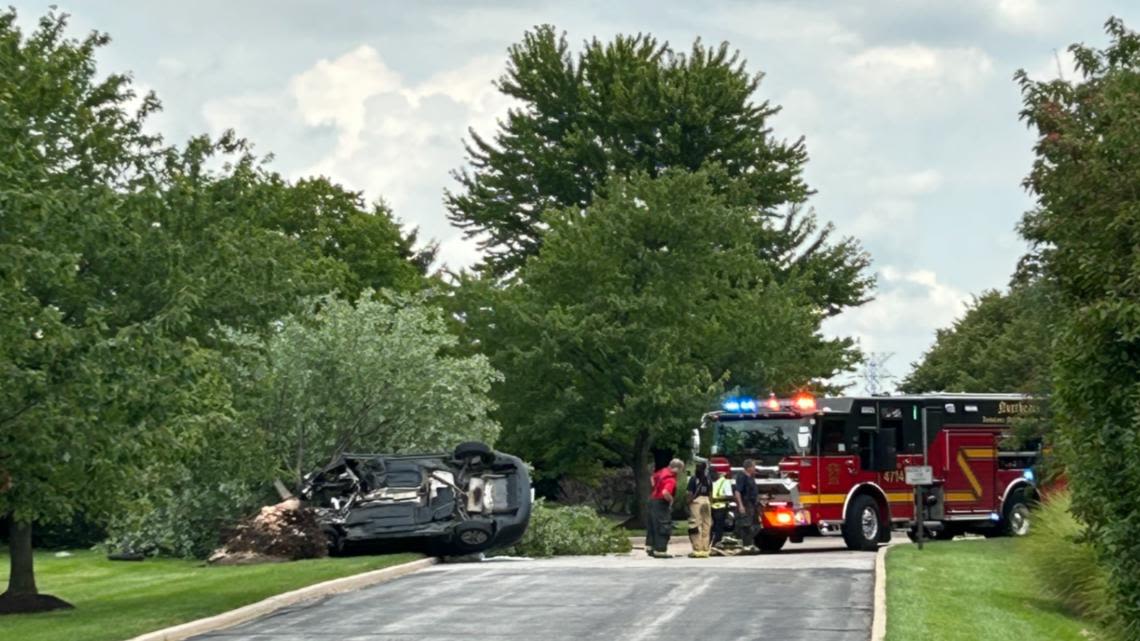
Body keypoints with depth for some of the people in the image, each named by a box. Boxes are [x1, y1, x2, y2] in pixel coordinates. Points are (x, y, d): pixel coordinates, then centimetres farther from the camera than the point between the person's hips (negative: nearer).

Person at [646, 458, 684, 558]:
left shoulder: (664, 471, 4)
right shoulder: (671, 480, -25)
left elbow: (654, 477, 24)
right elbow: (665, 493, -38)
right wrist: (671, 500, -19)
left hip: (653, 499, 10)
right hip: (661, 504, -10)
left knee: (653, 525, 19)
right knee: (663, 527, -3)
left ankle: (650, 547, 29)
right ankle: (660, 551, -2)